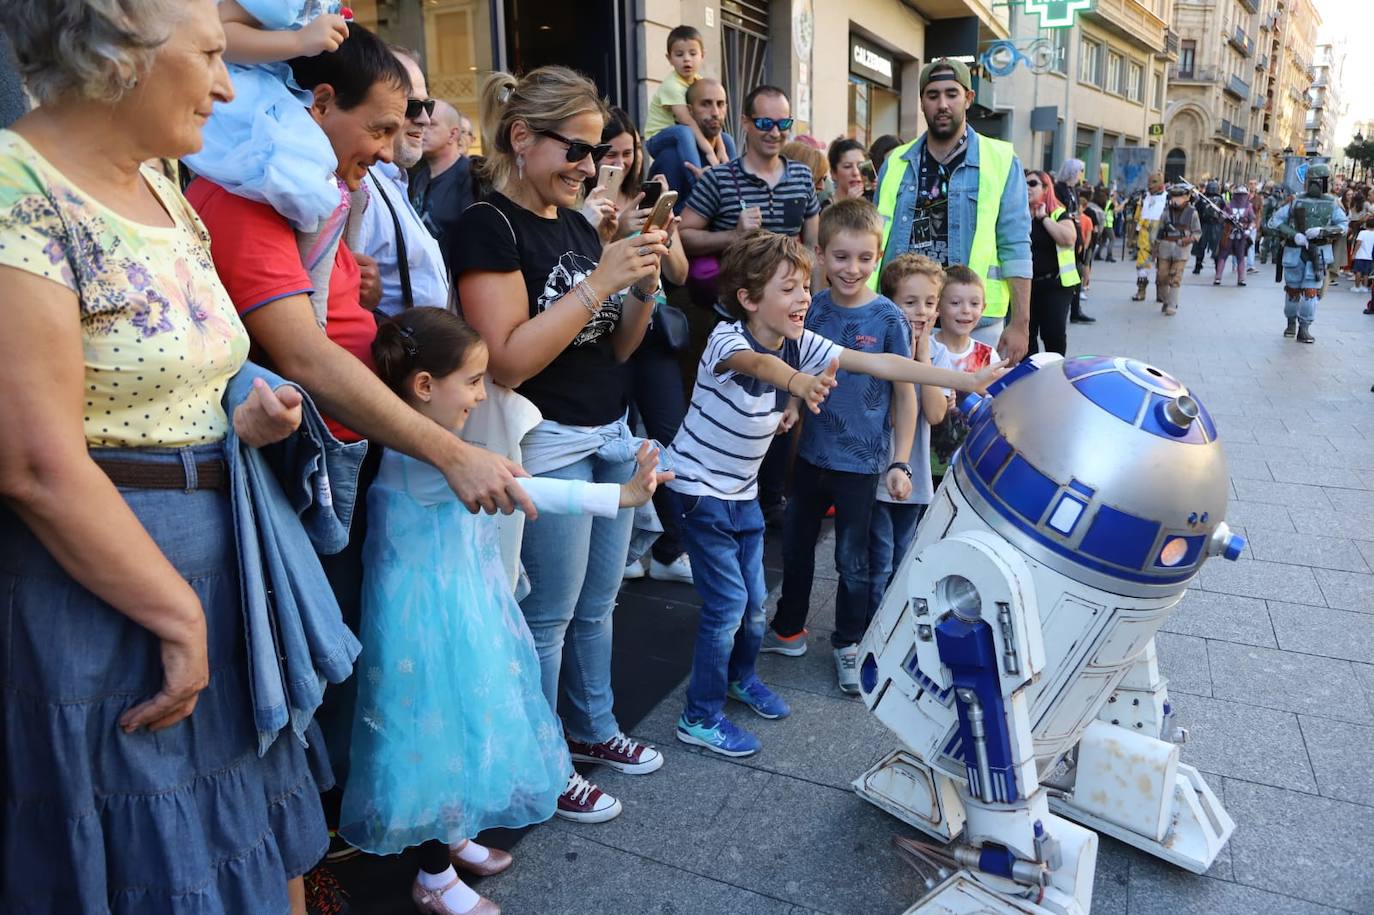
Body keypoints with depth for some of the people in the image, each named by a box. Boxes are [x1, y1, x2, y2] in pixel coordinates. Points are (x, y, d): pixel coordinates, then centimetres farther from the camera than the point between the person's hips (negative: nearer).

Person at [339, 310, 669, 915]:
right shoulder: (420, 457, -27)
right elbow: (517, 487, -32)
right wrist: (619, 496, -33)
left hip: (455, 614, 10)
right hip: (436, 623, -10)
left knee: (459, 730, 22)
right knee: (445, 732, 6)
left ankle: (449, 838, 43)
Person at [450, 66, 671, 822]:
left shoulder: (579, 226, 12)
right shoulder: (489, 227, -12)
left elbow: (618, 346, 13)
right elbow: (508, 361, -21)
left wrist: (644, 283, -5)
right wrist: (597, 282, -22)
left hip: (611, 434, 8)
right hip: (548, 444, -8)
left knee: (596, 605, 18)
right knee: (548, 617, 4)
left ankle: (593, 728, 36)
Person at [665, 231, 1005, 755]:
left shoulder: (800, 343, -7)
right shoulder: (727, 338, -25)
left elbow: (878, 364, -11)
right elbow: (754, 361, -50)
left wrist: (965, 381, -18)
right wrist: (796, 381, -73)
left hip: (743, 489, 6)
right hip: (698, 487, -6)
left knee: (754, 598, 13)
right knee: (728, 602, -6)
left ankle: (741, 677, 41)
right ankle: (700, 718, 12)